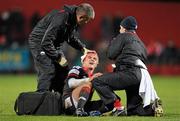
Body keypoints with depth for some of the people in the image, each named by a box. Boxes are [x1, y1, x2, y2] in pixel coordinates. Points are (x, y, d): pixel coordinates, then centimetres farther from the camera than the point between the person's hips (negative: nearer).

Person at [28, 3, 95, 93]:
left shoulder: (73, 19, -3)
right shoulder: (61, 18, -32)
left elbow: (71, 38, 17)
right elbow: (46, 42, -31)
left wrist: (82, 48, 2)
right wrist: (58, 58, -25)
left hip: (54, 45, 9)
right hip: (39, 43, -9)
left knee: (63, 71, 6)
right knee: (48, 72, -19)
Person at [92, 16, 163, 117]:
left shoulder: (123, 37, 7)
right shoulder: (140, 43, 32)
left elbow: (111, 54, 2)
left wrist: (112, 42, 23)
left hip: (130, 73, -8)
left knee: (97, 82, -10)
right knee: (133, 110, 15)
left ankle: (116, 106, -22)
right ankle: (153, 107, -11)